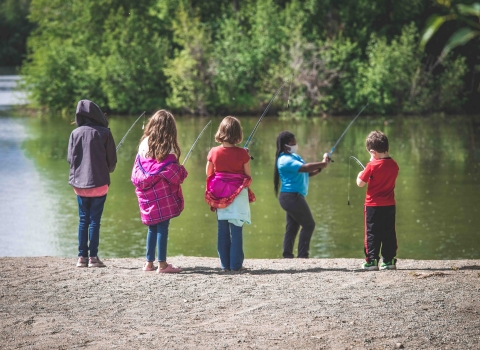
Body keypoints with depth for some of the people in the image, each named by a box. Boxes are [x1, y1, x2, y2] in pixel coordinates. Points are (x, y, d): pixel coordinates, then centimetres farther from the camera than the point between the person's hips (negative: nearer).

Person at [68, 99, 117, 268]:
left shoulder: (75, 133, -1)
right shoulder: (104, 133, -7)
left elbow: (70, 158, 3)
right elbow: (112, 159, -3)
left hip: (79, 183, 2)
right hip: (99, 183, -2)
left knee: (83, 220, 10)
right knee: (95, 220, 0)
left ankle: (82, 257, 7)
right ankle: (93, 257, -1)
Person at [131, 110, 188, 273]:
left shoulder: (144, 142, 5)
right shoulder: (169, 146, -8)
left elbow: (137, 168, 7)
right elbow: (173, 172, -9)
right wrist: (181, 173, 10)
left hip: (146, 191, 5)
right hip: (163, 191, -5)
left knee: (152, 226, 14)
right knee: (163, 225, -3)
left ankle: (149, 262, 17)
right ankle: (162, 264, -4)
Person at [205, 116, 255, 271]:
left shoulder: (213, 152, -4)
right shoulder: (242, 153, -11)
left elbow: (209, 174, 5)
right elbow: (248, 175, -3)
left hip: (219, 195, 2)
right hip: (238, 195, -2)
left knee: (222, 231, 9)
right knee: (236, 230, 1)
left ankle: (225, 264, 11)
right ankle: (236, 264, 1)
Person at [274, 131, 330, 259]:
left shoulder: (294, 156, 16)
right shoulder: (285, 160, -17)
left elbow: (307, 173, 17)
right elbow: (305, 168, -28)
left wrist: (319, 169, 0)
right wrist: (322, 163, -19)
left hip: (292, 197, 10)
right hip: (292, 196, -10)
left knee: (292, 227, 10)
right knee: (308, 225, -6)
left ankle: (287, 256, 10)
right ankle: (302, 256, -5)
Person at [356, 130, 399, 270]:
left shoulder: (372, 166, -15)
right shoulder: (394, 165, 0)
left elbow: (360, 183, -10)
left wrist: (360, 175, 12)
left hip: (373, 205, -5)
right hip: (389, 205, 5)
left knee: (372, 233, 2)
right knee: (389, 233, 9)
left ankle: (371, 260, 0)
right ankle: (389, 260, 11)